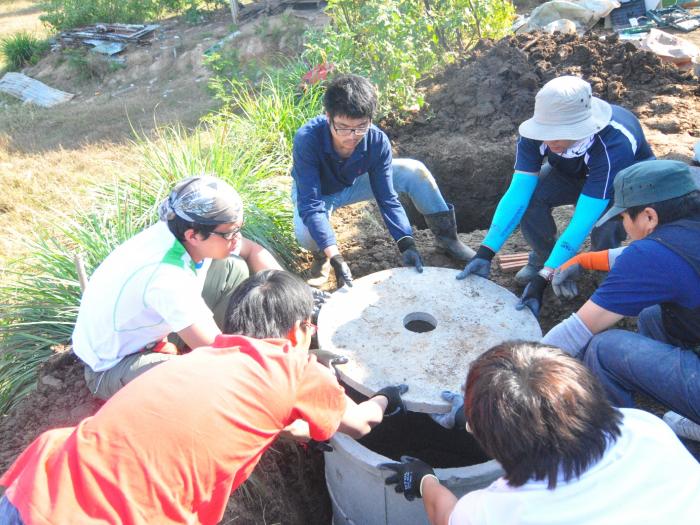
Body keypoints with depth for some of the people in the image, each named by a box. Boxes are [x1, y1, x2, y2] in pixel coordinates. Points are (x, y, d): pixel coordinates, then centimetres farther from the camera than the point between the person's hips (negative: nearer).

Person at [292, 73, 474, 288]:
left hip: (353, 183, 3)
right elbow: (310, 204, -39)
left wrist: (406, 244, -33)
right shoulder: (307, 139, -38)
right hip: (315, 191, -2)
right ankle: (321, 256, 1)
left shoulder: (377, 141, -29)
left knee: (415, 172, -16)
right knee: (307, 235, -37)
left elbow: (387, 198, -21)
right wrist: (336, 258, -48)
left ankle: (446, 236, 5)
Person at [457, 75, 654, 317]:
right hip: (575, 173, 4)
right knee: (528, 195, -27)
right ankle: (543, 257, 2)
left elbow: (583, 220, -44)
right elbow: (516, 194, -31)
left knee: (606, 221, -36)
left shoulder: (613, 145, -43)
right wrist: (485, 254, -38)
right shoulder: (535, 135, -30)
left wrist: (542, 280, -46)